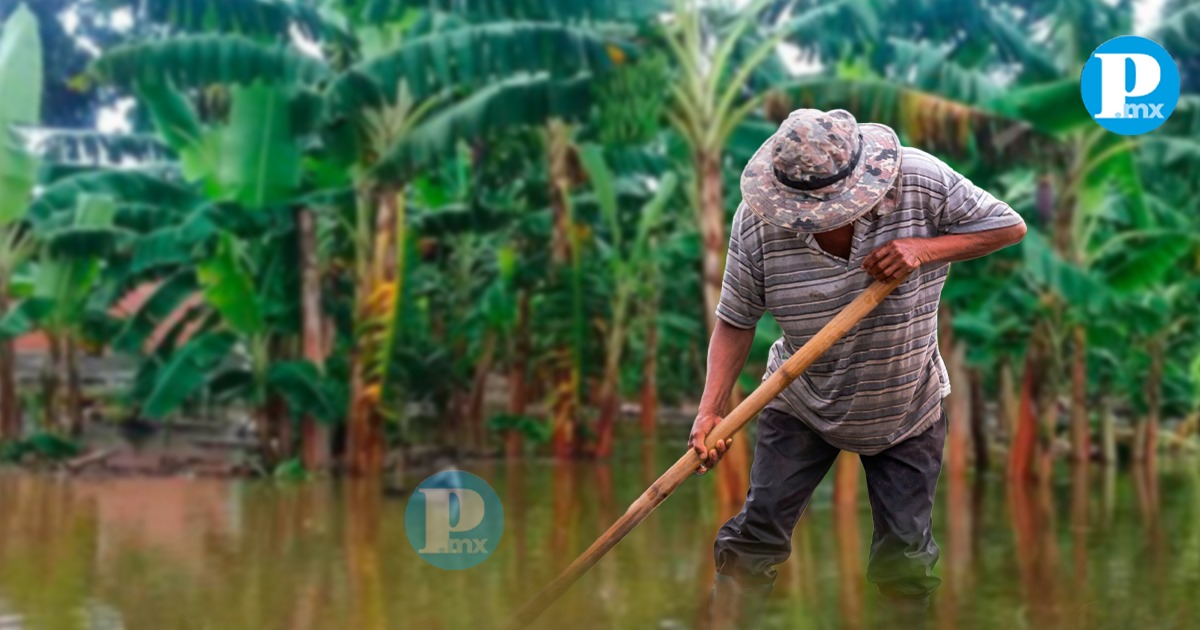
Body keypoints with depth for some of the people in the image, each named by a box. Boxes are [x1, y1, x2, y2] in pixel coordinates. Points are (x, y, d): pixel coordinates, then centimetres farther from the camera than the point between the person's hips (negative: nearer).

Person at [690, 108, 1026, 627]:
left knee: (905, 550, 7)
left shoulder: (923, 182, -23)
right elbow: (736, 321, -14)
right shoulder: (757, 220, -21)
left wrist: (926, 249, -27)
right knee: (758, 529, 2)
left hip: (907, 409, 0)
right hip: (800, 404, 0)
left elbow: (1010, 227, -13)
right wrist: (711, 411, -24)